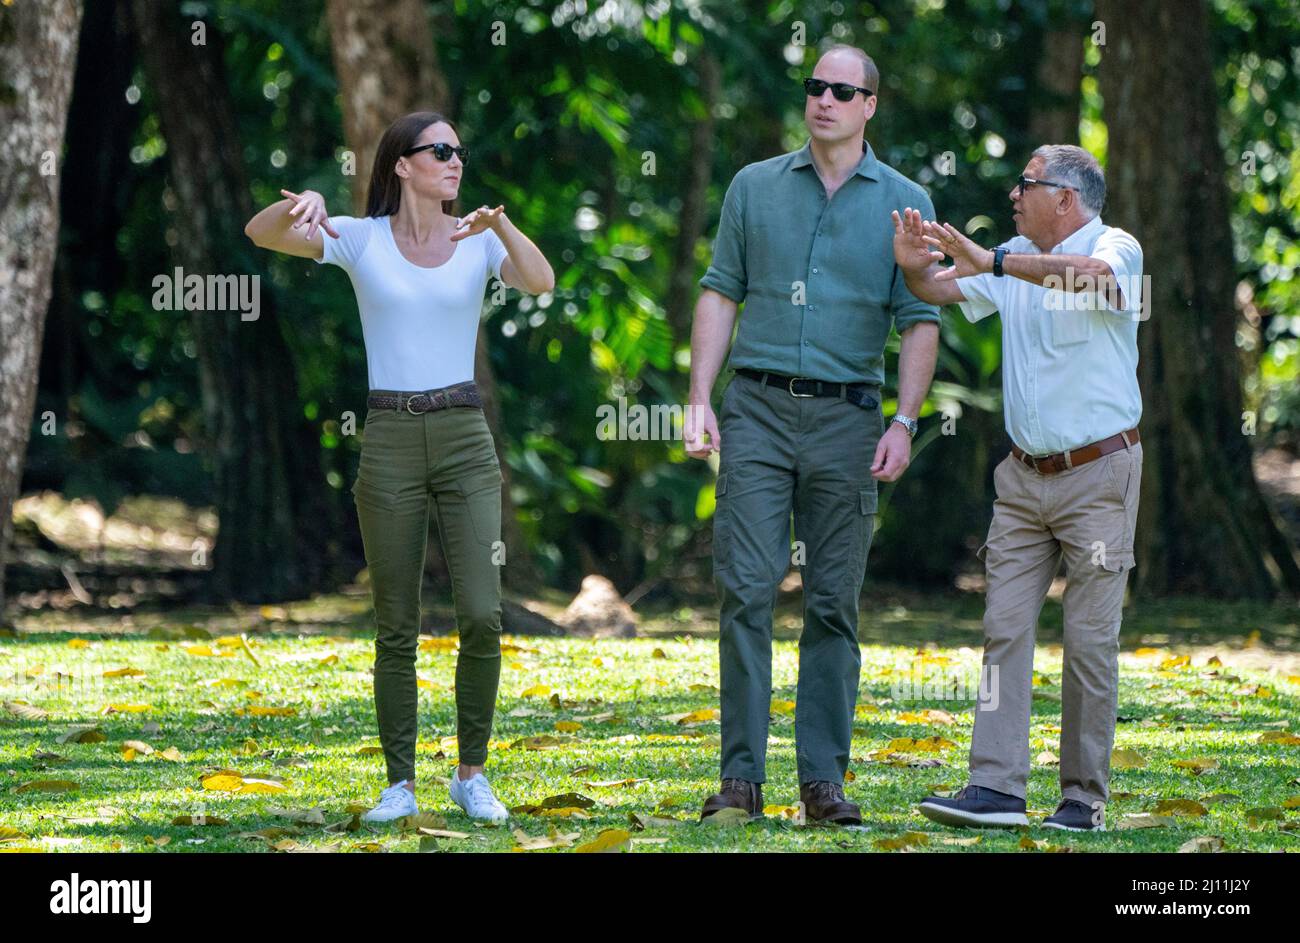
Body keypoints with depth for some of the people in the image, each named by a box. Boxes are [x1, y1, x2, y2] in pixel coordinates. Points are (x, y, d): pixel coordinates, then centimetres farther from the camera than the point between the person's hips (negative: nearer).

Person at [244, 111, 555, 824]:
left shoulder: (479, 241, 5)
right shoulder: (361, 239, 2)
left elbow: (541, 282, -13)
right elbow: (260, 233, -11)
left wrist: (500, 225, -30)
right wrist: (305, 204, -32)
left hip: (465, 442, 1)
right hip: (389, 440, -1)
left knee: (482, 616, -10)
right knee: (396, 628, 2)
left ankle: (471, 775, 6)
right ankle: (400, 785, 11)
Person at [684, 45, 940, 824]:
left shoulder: (903, 203, 5)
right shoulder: (756, 187, 10)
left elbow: (920, 320, 2)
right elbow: (721, 294, 10)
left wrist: (905, 423, -8)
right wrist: (700, 400, 1)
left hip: (846, 417, 0)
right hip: (758, 410, 0)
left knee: (835, 604, 2)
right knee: (747, 590, -6)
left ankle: (824, 779, 6)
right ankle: (742, 775, -4)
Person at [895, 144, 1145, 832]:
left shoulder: (1116, 247, -7)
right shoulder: (1016, 261, 13)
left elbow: (1095, 277, -29)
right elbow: (942, 291, 11)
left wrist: (992, 261, -32)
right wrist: (915, 267, -13)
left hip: (1098, 472, -6)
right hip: (1024, 476, 6)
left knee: (1090, 639, -3)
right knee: (1004, 628, -3)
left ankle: (1084, 798, 3)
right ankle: (996, 787, -6)